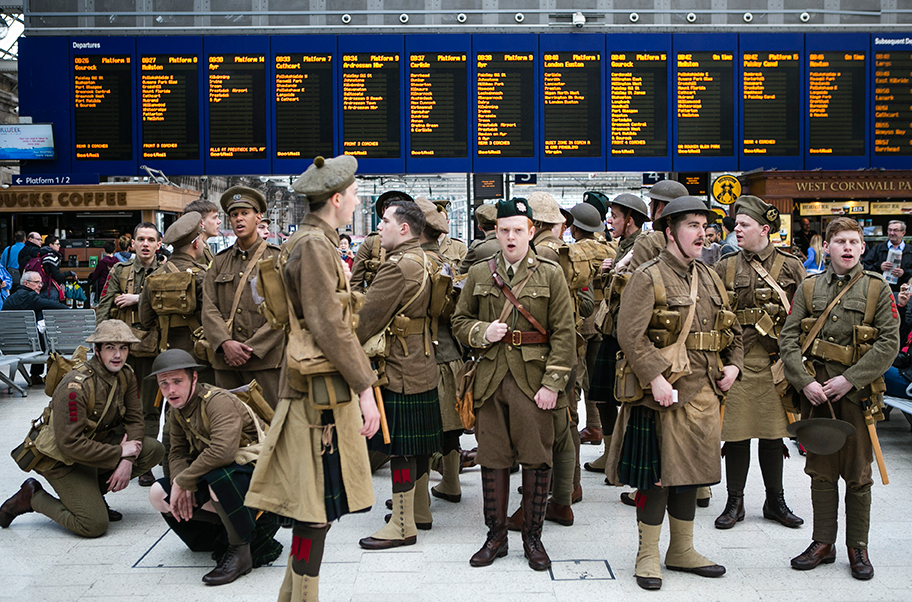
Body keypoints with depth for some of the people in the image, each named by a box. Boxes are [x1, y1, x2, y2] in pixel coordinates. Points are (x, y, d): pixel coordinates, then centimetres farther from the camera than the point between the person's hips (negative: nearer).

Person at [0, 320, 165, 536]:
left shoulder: (126, 375, -4)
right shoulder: (76, 387, -28)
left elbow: (134, 419, -1)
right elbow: (70, 444, -29)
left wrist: (127, 461, -16)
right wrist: (119, 453, -23)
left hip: (97, 442, 8)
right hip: (63, 458, -8)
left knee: (154, 450, -11)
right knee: (95, 525, -18)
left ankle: (92, 492, 6)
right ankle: (32, 497, 5)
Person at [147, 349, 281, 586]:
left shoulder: (219, 401, -23)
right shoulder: (177, 410, 5)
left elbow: (223, 451, -38)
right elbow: (177, 453, 7)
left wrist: (183, 481, -27)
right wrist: (181, 485, -15)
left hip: (257, 472, -10)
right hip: (217, 475, 10)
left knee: (219, 477, -40)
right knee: (159, 495, -2)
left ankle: (241, 550, -17)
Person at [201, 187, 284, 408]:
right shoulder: (220, 261, 15)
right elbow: (209, 308, 6)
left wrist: (251, 348, -12)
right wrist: (225, 343, -11)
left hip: (265, 358, -4)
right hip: (225, 358, 4)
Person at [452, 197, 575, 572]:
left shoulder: (551, 274, 2)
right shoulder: (478, 275, 9)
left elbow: (564, 334, -2)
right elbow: (459, 322, 14)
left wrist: (552, 383, -9)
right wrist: (482, 332, -9)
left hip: (534, 381, -2)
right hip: (490, 379, 2)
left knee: (536, 459, 3)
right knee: (492, 459, 7)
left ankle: (533, 537, 19)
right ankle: (496, 536, 21)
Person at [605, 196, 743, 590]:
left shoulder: (709, 278, 14)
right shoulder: (648, 277, -10)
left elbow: (732, 328, 22)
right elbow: (630, 335, -19)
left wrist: (732, 365, 7)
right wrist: (656, 378, -25)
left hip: (704, 392, 7)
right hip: (664, 393, -7)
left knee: (690, 471, 15)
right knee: (657, 474, 0)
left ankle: (682, 551, 29)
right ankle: (648, 555, 14)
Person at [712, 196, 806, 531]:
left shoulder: (791, 267, 3)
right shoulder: (725, 268, 6)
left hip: (775, 361, 0)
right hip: (736, 360, 0)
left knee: (772, 433, 9)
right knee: (736, 433, 4)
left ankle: (775, 502, 24)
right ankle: (734, 503, 17)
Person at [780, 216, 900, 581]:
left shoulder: (877, 288, 1)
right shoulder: (808, 288, 6)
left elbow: (889, 343, -6)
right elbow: (788, 340, 2)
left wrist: (849, 379, -15)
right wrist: (805, 383, -11)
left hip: (858, 394, -2)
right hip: (815, 392, 2)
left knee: (858, 475, 6)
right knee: (821, 471, 9)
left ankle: (857, 547, 20)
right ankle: (823, 543, 20)